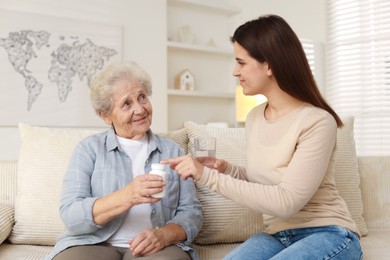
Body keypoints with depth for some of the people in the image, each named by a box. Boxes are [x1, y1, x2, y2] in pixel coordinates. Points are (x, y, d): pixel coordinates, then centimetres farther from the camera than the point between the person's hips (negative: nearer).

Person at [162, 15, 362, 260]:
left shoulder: (317, 122, -19)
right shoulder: (254, 118, 2)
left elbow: (286, 202, -23)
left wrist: (209, 176, -25)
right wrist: (227, 169, -6)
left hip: (328, 235, -5)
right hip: (278, 234, 5)